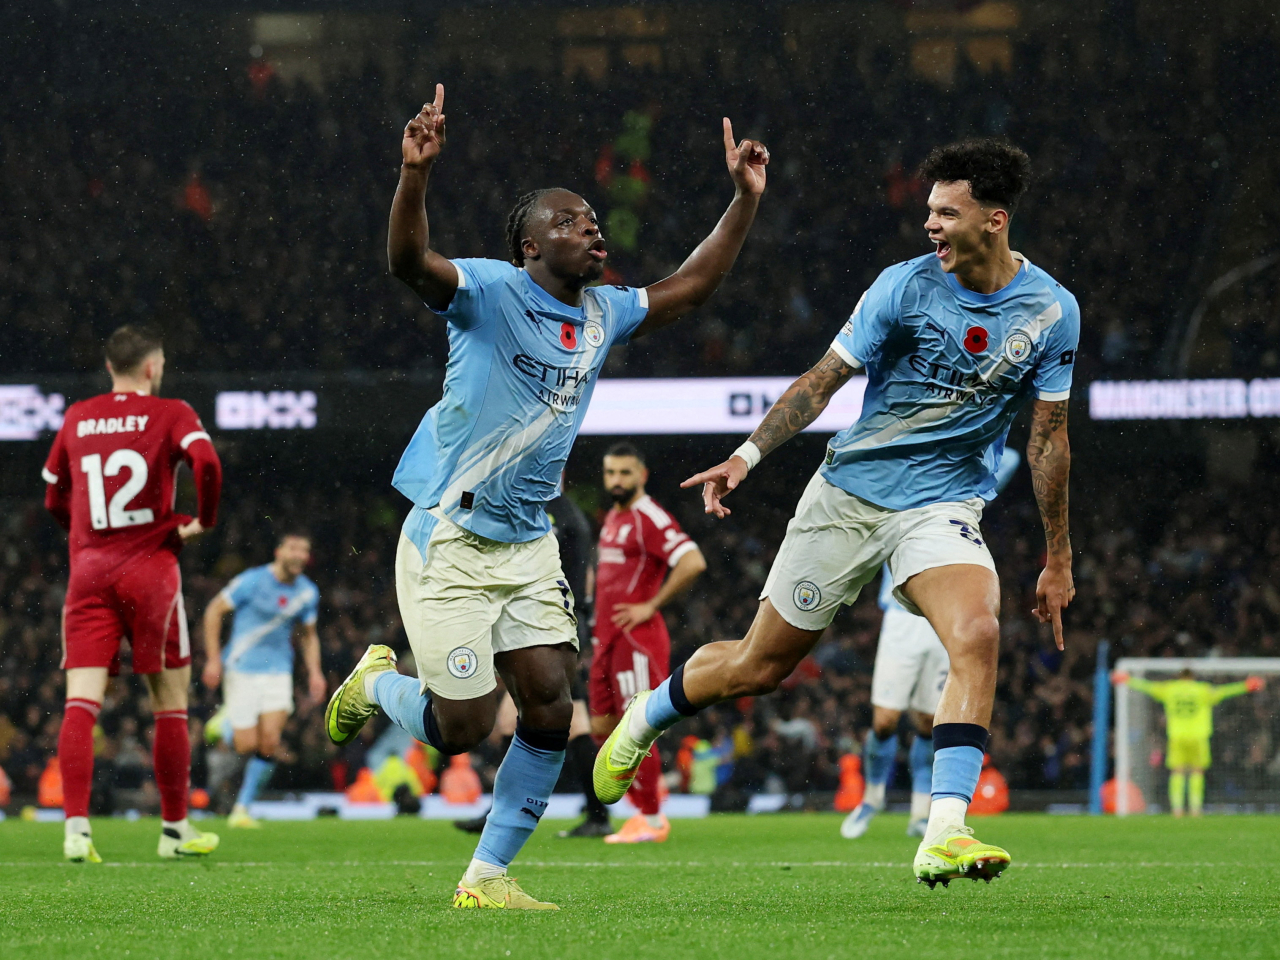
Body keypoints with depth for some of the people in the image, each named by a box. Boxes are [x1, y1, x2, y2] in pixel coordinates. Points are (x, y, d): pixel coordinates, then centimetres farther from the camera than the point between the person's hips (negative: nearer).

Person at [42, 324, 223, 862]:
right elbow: (206, 462, -19)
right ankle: (175, 830, 13)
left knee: (81, 704, -4)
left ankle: (76, 827, -18)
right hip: (150, 566, -3)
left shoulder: (77, 418, 13)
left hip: (87, 571, 3)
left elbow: (54, 497, 21)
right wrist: (203, 520, -3)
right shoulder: (169, 414, 0)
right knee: (170, 702, 8)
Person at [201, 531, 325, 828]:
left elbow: (308, 635, 20)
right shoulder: (253, 581, -11)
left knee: (269, 743, -10)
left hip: (278, 671, 4)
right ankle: (225, 724, 28)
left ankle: (242, 808, 2)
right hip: (242, 668, -4)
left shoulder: (307, 592, 5)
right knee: (246, 745, -9)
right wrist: (213, 659, -9)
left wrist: (314, 672, 6)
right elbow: (214, 610, -5)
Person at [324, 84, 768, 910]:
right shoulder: (491, 292, -13)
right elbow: (410, 261, -31)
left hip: (528, 547, 7)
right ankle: (376, 684, 28)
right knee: (463, 726, -6)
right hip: (449, 541, -7)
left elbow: (689, 287, 21)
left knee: (551, 710, -4)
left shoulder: (603, 314, 9)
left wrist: (746, 200, 13)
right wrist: (417, 173, -48)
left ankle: (487, 876, 8)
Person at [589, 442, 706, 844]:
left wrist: (650, 606, -18)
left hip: (637, 640, -9)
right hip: (607, 638, 9)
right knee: (602, 728, 9)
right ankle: (650, 792, 23)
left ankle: (651, 820, 2)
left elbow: (692, 563, -25)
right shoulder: (612, 518, 16)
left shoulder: (650, 518, -13)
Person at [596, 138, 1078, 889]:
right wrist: (748, 456, -13)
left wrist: (1058, 559, 8)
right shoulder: (905, 287, -10)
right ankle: (643, 720, 37)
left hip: (945, 506, 1)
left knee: (977, 635, -29)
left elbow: (1049, 436, 4)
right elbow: (823, 381, -3)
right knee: (761, 665, 6)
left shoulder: (1052, 310, -5)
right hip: (850, 491, 0)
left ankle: (944, 835, -32)